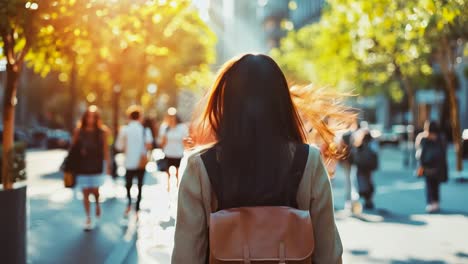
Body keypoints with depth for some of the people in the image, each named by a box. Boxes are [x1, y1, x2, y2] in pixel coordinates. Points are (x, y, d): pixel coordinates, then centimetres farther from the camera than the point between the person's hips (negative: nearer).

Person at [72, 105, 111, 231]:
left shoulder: (102, 131, -1)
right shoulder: (79, 131, 1)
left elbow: (105, 149, 3)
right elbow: (73, 147, 6)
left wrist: (108, 165, 1)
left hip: (96, 166, -1)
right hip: (82, 166, 1)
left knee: (94, 190, -4)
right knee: (85, 192, 2)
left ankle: (98, 204, 33)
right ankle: (88, 218, 13)